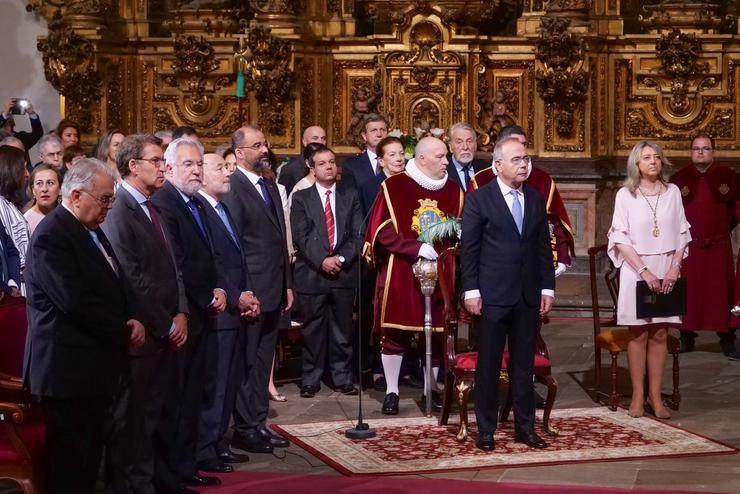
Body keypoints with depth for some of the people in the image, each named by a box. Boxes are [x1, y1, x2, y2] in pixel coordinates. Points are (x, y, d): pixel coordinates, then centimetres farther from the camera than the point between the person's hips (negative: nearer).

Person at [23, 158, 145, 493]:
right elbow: (75, 301, -23)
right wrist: (124, 331, -12)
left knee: (89, 455, 13)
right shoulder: (52, 235, -16)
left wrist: (131, 320, 1)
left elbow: (113, 286, 21)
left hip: (95, 363, 9)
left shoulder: (91, 230, 16)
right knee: (70, 458, -3)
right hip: (69, 366, -9)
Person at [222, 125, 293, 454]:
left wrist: (287, 284, 17)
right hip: (250, 292, -8)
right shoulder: (233, 188, -12)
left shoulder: (270, 187, 15)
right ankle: (245, 428, 8)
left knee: (263, 362, 13)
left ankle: (258, 423, 20)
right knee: (246, 362, 1)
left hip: (274, 291, 8)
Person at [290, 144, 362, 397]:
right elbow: (301, 237, -4)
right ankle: (310, 379, 9)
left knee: (342, 329, 6)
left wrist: (342, 258, -11)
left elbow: (357, 234, 3)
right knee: (312, 330, 2)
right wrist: (322, 261, -15)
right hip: (312, 273, -1)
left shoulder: (350, 196, 10)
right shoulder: (301, 198, 5)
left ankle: (342, 377, 14)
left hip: (344, 272, 1)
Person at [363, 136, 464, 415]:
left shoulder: (453, 191, 8)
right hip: (400, 274, -4)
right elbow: (383, 231, -9)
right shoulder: (393, 187, -5)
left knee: (437, 332, 5)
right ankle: (391, 392, 9)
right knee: (394, 332, 0)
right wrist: (417, 248, -18)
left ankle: (431, 389, 17)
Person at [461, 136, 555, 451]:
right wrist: (471, 290, -9)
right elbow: (468, 248, -4)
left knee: (524, 363, 9)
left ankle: (525, 427, 18)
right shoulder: (479, 199, -3)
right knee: (488, 364, 2)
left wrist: (547, 287, 7)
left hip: (529, 295, 4)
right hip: (493, 294, -4)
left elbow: (544, 246, 12)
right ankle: (486, 429, 11)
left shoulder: (536, 199, 10)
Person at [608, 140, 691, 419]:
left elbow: (682, 234, 7)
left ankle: (655, 396, 7)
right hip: (637, 270, -2)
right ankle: (638, 396, 5)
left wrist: (674, 267, -6)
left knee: (659, 335, 3)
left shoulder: (672, 192, 6)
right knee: (639, 334, 0)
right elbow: (621, 239, -5)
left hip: (666, 272, 2)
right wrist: (645, 271, -13)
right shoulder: (625, 195, -2)